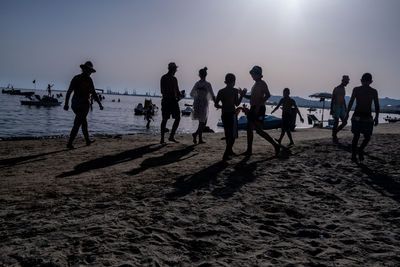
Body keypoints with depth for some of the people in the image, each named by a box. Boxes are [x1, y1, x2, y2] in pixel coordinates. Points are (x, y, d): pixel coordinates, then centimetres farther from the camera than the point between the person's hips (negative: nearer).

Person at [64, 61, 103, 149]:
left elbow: (69, 92, 4)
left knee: (83, 121, 21)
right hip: (83, 104, -6)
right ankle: (69, 143, -9)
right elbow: (93, 93, -10)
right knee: (77, 124, -4)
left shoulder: (75, 78, 9)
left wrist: (66, 104, 4)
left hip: (74, 103, 6)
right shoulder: (88, 79, -7)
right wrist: (100, 104, -2)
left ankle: (87, 140, 29)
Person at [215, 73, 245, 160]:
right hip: (232, 114, -5)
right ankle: (226, 154, -10)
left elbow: (216, 104, 2)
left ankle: (229, 151, 35)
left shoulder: (220, 91, 6)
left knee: (228, 134, 20)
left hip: (224, 115, 5)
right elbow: (237, 104, -3)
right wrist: (241, 95, 8)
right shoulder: (234, 90, -6)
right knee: (233, 135, 0)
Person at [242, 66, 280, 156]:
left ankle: (275, 145, -5)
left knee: (258, 130, -13)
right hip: (253, 108, 10)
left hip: (259, 109, -10)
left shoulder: (262, 83, -8)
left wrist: (258, 105, -26)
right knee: (249, 129, 9)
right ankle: (249, 150, 14)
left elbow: (268, 95, -22)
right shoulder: (255, 84, 20)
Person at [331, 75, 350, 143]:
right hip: (336, 107, -8)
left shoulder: (343, 89, 16)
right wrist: (331, 109, -18)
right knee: (336, 123, -6)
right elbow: (332, 99, -12)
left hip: (342, 107, 8)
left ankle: (335, 132, 19)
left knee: (344, 122, 0)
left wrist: (345, 109, 19)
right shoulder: (336, 88, -9)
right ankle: (334, 137, 6)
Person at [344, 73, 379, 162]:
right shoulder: (374, 91, 2)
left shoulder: (356, 89, 1)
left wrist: (347, 114, 1)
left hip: (356, 117, 1)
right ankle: (360, 149, -12)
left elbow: (351, 102, -5)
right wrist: (376, 118, 11)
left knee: (356, 136, 14)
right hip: (367, 118, -1)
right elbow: (377, 106, 2)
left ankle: (353, 155, 12)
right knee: (367, 137, 14)